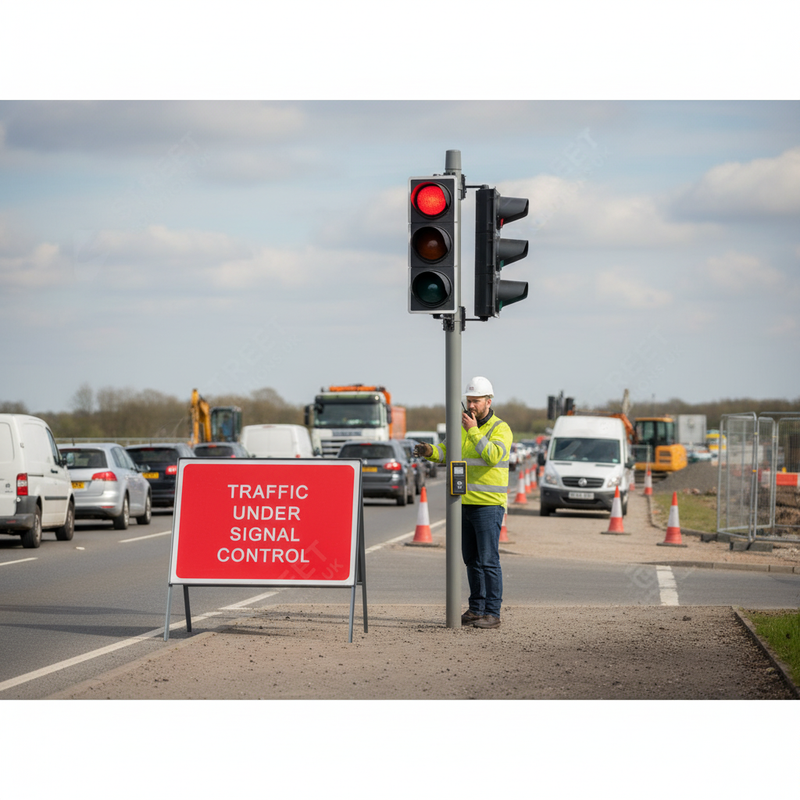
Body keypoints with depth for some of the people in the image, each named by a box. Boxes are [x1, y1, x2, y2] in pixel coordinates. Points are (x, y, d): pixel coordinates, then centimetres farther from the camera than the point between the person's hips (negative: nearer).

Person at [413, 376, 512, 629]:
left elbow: (493, 456, -24)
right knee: (471, 559, 10)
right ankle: (476, 609, 17)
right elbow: (444, 452, 5)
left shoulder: (500, 429, -8)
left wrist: (474, 432, -24)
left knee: (488, 559, -10)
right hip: (466, 503, 7)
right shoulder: (463, 427, 13)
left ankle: (492, 613, -8)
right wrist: (429, 451, -16)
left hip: (489, 504, -7)